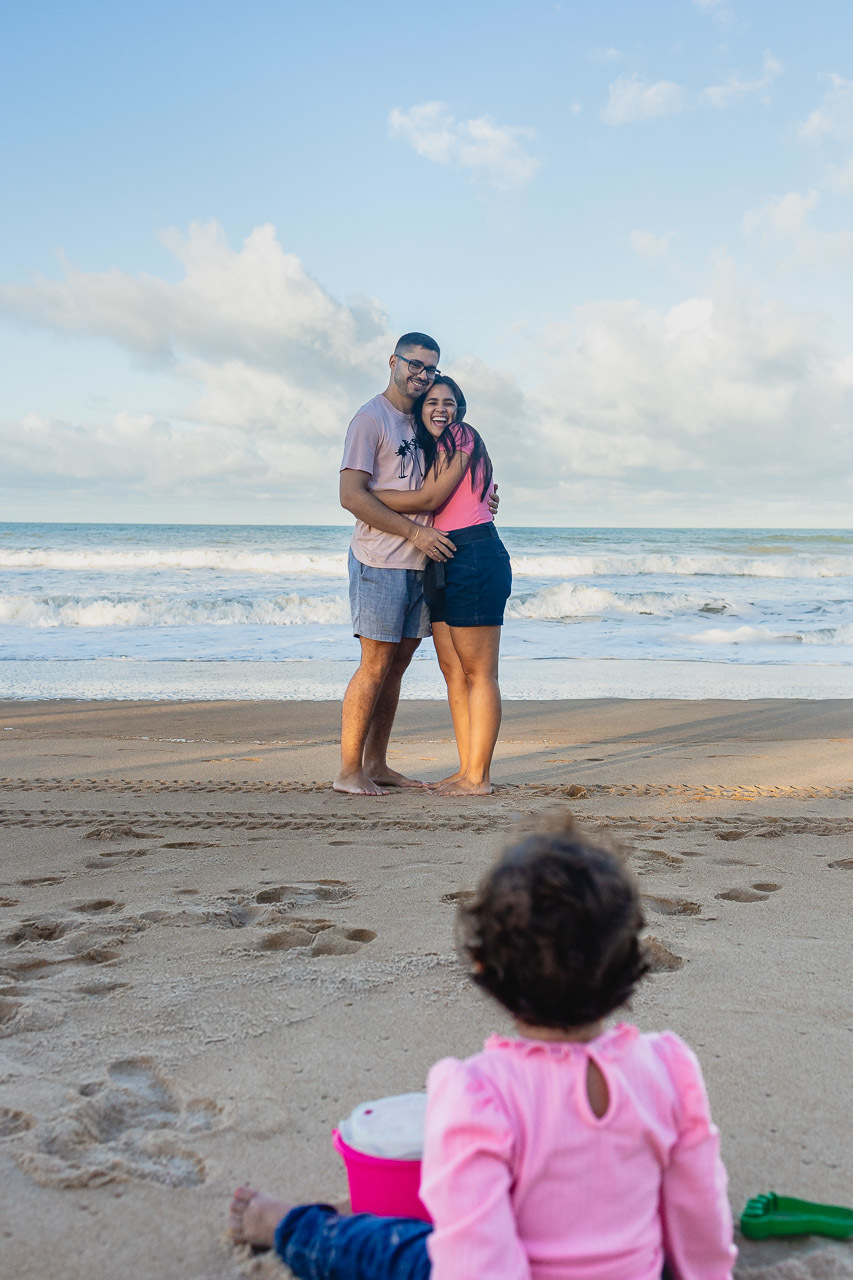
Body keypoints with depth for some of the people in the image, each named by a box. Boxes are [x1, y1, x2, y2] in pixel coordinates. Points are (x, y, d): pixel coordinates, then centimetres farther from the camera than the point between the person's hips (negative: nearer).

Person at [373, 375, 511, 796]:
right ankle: (466, 769, 14)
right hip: (443, 564, 10)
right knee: (452, 671, 9)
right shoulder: (430, 448, 22)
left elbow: (429, 499, -13)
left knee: (478, 672, -6)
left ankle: (478, 777, -3)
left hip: (475, 559, -10)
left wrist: (365, 494, -7)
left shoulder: (462, 437, -5)